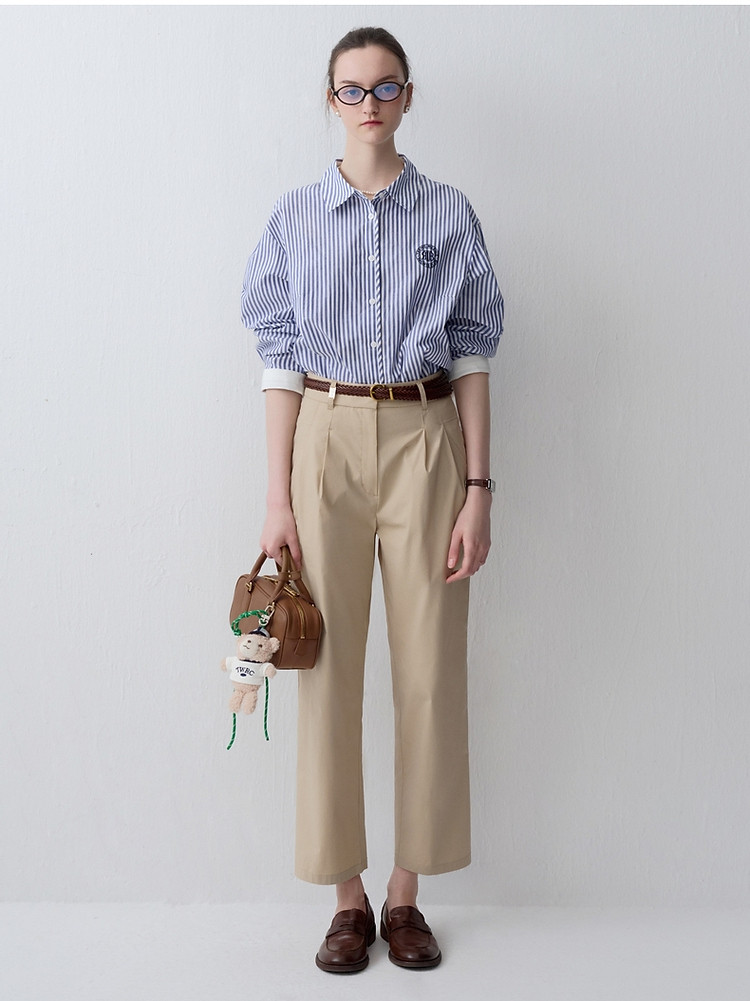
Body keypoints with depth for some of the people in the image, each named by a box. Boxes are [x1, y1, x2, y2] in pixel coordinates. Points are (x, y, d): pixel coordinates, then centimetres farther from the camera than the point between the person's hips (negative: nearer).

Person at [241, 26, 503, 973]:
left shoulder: (449, 213, 6)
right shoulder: (295, 217, 7)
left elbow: (472, 355, 4)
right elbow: (282, 359, 4)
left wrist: (477, 488, -3)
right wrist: (278, 497, -3)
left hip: (425, 441, 0)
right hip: (328, 441, 0)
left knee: (429, 667, 2)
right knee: (329, 665, 0)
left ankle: (406, 893, 18)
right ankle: (347, 896, 15)